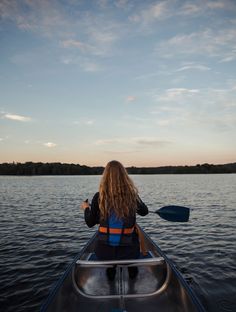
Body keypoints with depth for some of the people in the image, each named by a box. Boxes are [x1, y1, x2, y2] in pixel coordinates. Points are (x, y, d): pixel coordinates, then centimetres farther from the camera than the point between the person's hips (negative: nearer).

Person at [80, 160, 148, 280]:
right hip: (128, 251, 0)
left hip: (104, 251, 0)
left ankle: (110, 269, 24)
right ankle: (132, 269, 23)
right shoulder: (132, 195, -10)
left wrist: (86, 208, 17)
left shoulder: (98, 197, -12)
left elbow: (90, 223, -1)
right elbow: (144, 212, 9)